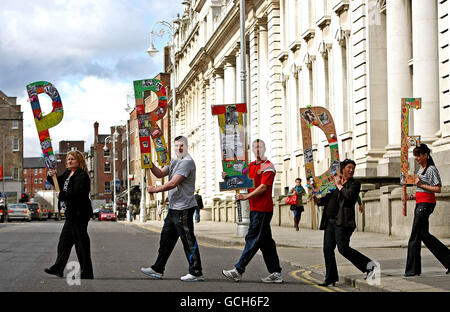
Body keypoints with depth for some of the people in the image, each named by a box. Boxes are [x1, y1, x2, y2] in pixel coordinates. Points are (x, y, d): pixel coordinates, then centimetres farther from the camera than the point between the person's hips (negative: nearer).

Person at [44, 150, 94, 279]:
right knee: (64, 240, 16)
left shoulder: (82, 176, -14)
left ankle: (86, 273, 0)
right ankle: (58, 269, 26)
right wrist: (51, 176, 5)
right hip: (71, 214, 10)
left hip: (79, 214, -10)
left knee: (81, 242, -6)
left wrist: (61, 195, -14)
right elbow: (58, 183, 25)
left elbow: (76, 193, -25)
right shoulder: (68, 173, 15)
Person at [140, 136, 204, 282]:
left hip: (184, 208, -10)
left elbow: (173, 183, -19)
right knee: (166, 238, 14)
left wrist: (155, 189, -10)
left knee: (188, 241, -6)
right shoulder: (174, 162, 19)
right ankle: (158, 269, 22)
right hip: (174, 208, 10)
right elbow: (160, 173, 15)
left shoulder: (187, 162, -14)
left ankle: (196, 273, -1)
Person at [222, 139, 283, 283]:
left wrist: (246, 196, -19)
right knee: (266, 241, 9)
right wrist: (228, 177, 2)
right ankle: (275, 273, 13)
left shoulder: (268, 167, -8)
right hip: (255, 208, 9)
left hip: (263, 209, -9)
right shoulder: (251, 166, 17)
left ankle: (238, 271, -6)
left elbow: (263, 187, -17)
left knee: (252, 239, -6)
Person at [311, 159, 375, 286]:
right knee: (328, 248, 2)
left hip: (343, 222, -6)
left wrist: (339, 185, -3)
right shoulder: (335, 183, 21)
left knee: (343, 248, -16)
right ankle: (331, 278, 9)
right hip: (330, 221, 6)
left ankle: (368, 265, -6)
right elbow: (326, 200, 24)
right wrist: (316, 199, 4)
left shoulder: (355, 184, 4)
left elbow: (349, 195, -17)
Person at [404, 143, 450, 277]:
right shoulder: (421, 169, 18)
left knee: (415, 236, -8)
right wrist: (412, 197, 12)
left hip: (426, 203, -10)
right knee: (424, 235, 9)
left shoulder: (431, 169, -10)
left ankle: (412, 269, -3)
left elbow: (438, 189, -14)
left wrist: (421, 185, -18)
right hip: (420, 203, 10)